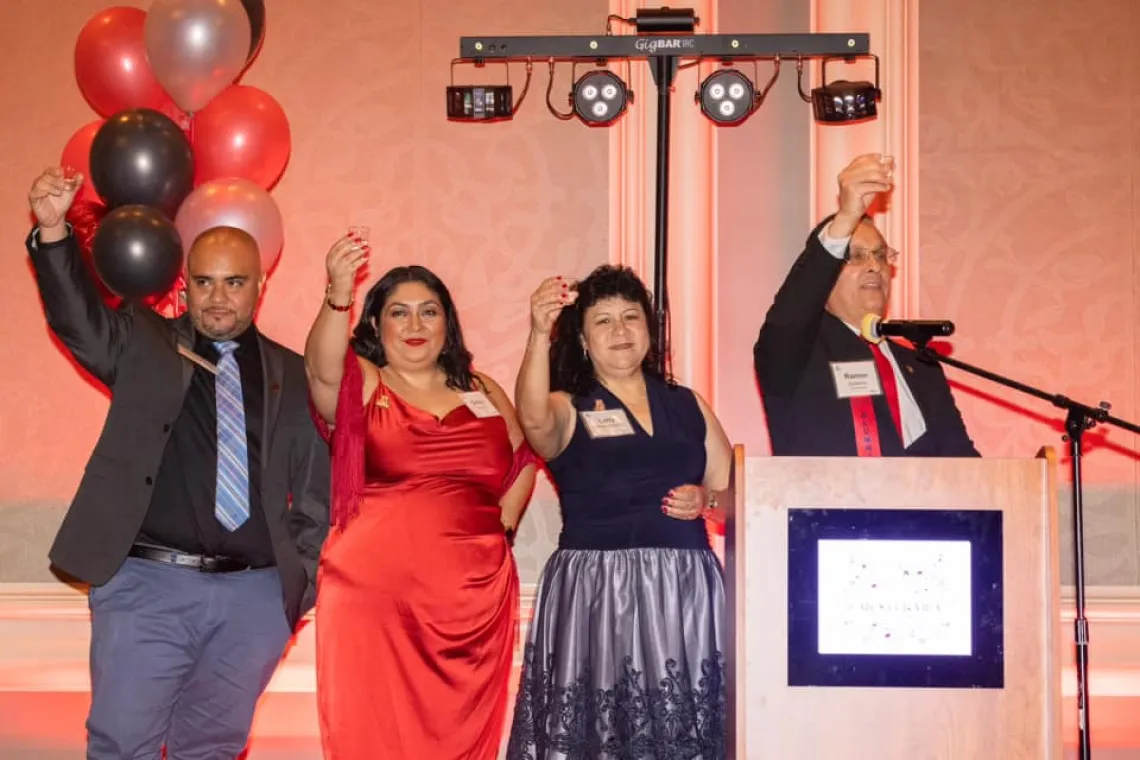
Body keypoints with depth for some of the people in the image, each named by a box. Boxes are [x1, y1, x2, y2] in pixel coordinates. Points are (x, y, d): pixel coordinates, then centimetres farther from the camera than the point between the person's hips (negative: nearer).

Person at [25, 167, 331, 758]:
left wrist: (302, 578, 5)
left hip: (256, 596, 2)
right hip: (147, 584, -1)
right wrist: (53, 231, -25)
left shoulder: (292, 376, 11)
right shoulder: (143, 344, 8)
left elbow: (317, 490, 13)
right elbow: (77, 316, -10)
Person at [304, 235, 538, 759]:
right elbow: (321, 369, -20)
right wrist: (338, 298, -37)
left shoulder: (481, 392, 14)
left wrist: (502, 524, 7)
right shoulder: (359, 384, 1)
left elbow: (523, 461, 23)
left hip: (472, 597, 4)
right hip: (375, 592, -3)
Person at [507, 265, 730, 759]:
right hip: (594, 591, -2)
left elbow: (732, 493, 18)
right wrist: (540, 335, -35)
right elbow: (534, 419, -21)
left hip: (687, 589, 3)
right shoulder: (568, 410, 4)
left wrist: (706, 501, -4)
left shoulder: (687, 405, 14)